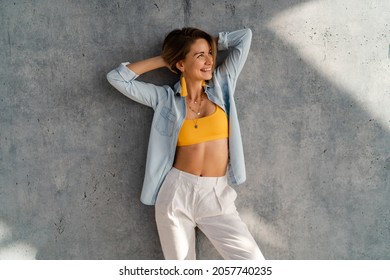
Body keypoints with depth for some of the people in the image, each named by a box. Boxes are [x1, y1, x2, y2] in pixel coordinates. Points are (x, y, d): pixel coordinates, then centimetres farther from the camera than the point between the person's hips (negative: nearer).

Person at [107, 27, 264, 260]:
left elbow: (245, 36, 6)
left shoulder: (221, 86, 5)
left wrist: (211, 44, 12)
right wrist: (163, 60, 5)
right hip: (176, 192, -1)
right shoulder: (166, 98, 3)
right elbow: (117, 78, 1)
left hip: (216, 195, 1)